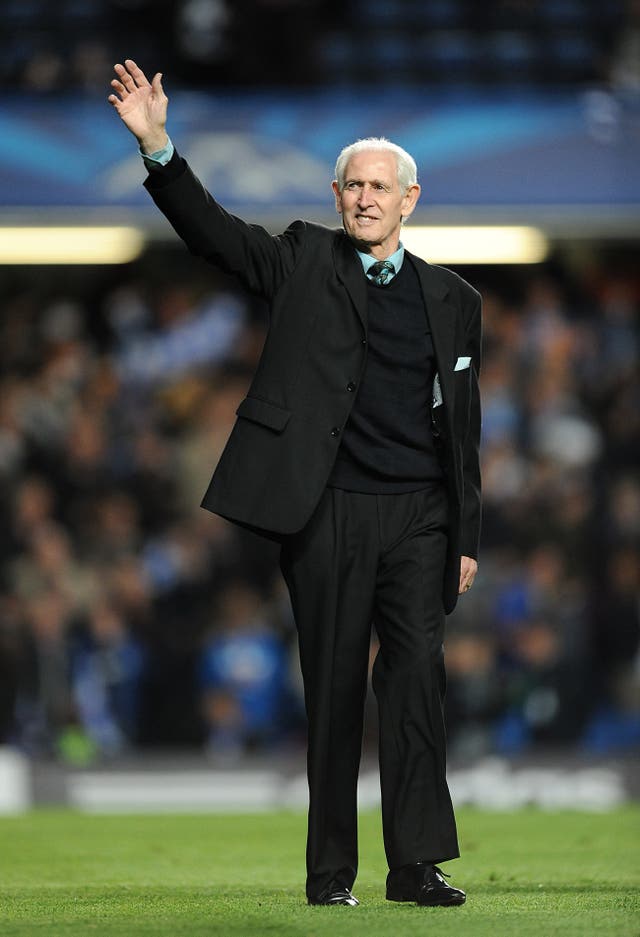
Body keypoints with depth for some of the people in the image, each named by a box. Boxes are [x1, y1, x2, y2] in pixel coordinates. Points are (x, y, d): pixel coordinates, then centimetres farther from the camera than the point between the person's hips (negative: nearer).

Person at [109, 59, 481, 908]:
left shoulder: (451, 299, 12)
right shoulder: (305, 261, 7)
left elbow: (462, 425, 14)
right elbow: (210, 229, -5)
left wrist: (467, 538, 10)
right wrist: (158, 146, -20)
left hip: (417, 519, 1)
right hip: (327, 515, -1)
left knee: (417, 677, -8)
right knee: (332, 689, 2)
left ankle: (417, 862, -7)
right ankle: (330, 871, 8)